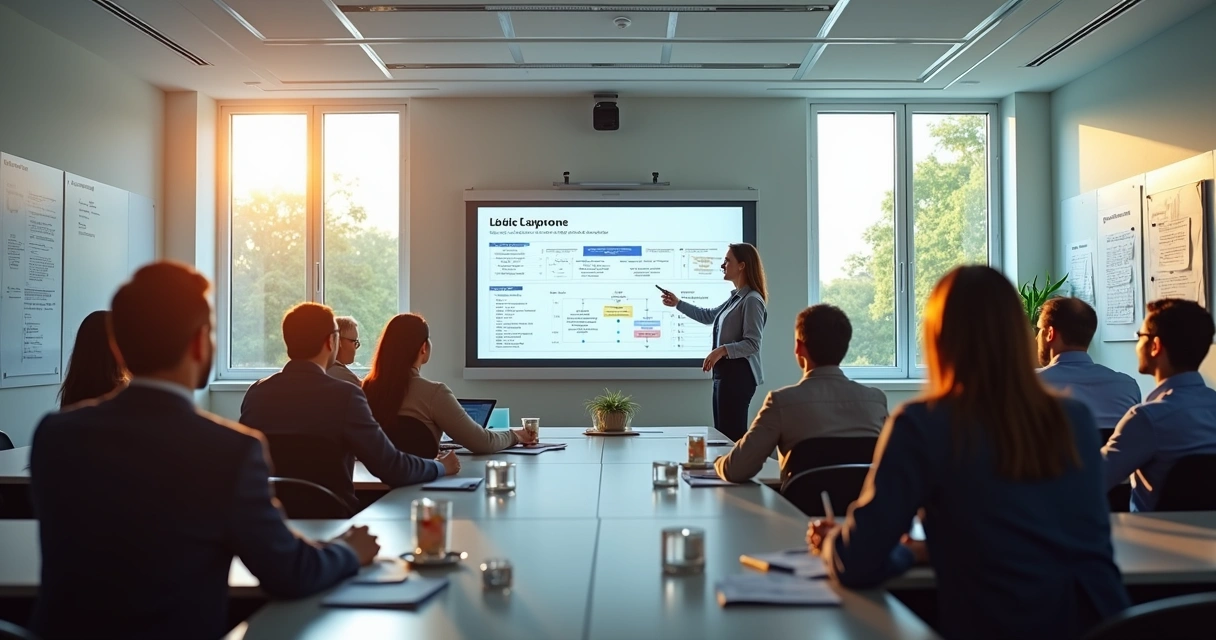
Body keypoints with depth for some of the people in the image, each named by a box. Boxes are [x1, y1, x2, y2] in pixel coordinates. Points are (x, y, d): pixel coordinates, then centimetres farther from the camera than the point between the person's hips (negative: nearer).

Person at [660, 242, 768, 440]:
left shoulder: (752, 300, -13)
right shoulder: (735, 298, 17)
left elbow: (752, 344, -19)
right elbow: (708, 316, 31)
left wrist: (722, 350, -30)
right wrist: (678, 303, 27)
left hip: (738, 374, -10)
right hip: (725, 372, 10)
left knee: (732, 434, -13)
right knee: (723, 432, 10)